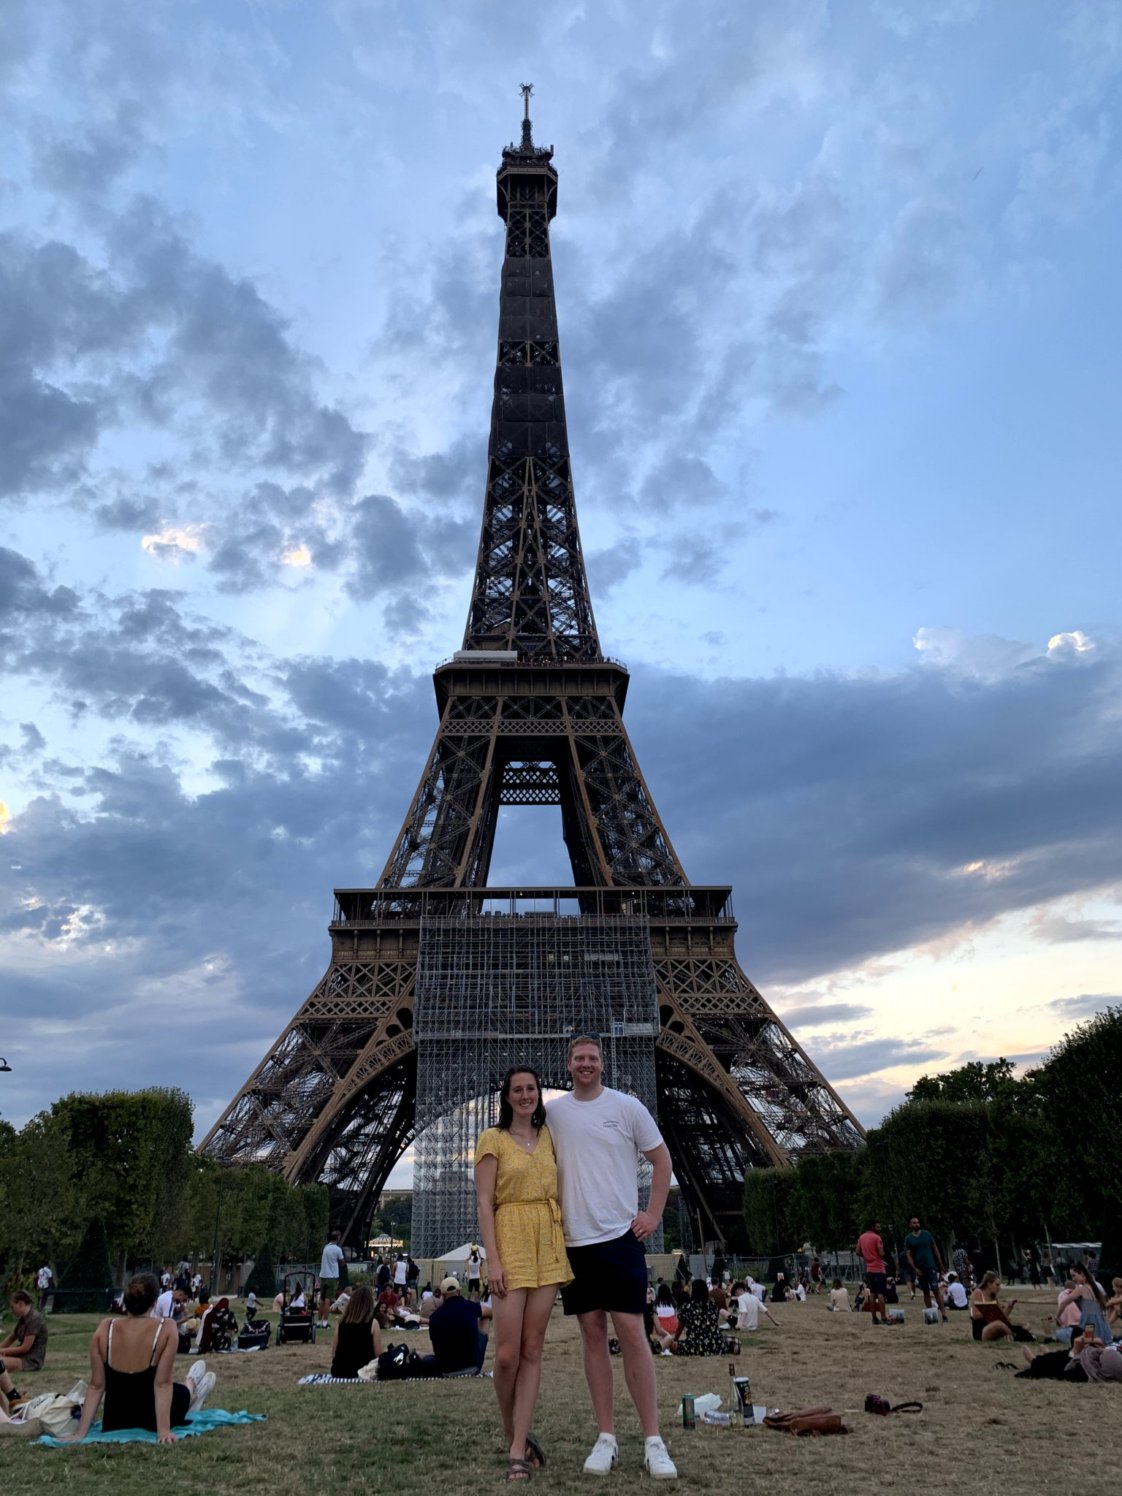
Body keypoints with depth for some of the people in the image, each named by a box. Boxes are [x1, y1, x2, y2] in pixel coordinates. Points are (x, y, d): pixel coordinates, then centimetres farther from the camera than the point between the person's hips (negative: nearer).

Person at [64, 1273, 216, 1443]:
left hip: (113, 1423, 4)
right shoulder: (166, 1330, -21)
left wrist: (80, 1432, -4)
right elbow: (162, 1384, -20)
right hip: (151, 1421, -4)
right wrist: (164, 1430, -16)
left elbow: (96, 1386, -10)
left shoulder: (104, 1329, -13)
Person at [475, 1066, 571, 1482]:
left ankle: (518, 1451, 11)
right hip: (510, 1243, -4)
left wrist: (566, 1247, 7)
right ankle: (515, 1437, 21)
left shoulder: (548, 1136, 11)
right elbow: (484, 1204, -6)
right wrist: (493, 1261, -13)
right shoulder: (493, 1139, -2)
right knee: (507, 1354, -4)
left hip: (548, 1245, 4)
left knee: (532, 1350, 3)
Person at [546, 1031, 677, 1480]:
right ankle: (606, 1438, 18)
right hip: (574, 1240, 2)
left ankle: (653, 1441, 7)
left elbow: (661, 1160, 4)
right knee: (592, 1334, 9)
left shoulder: (627, 1107, -4)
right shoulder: (552, 1112, 1)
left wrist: (653, 1214, 0)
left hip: (620, 1236, -2)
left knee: (632, 1334, -3)